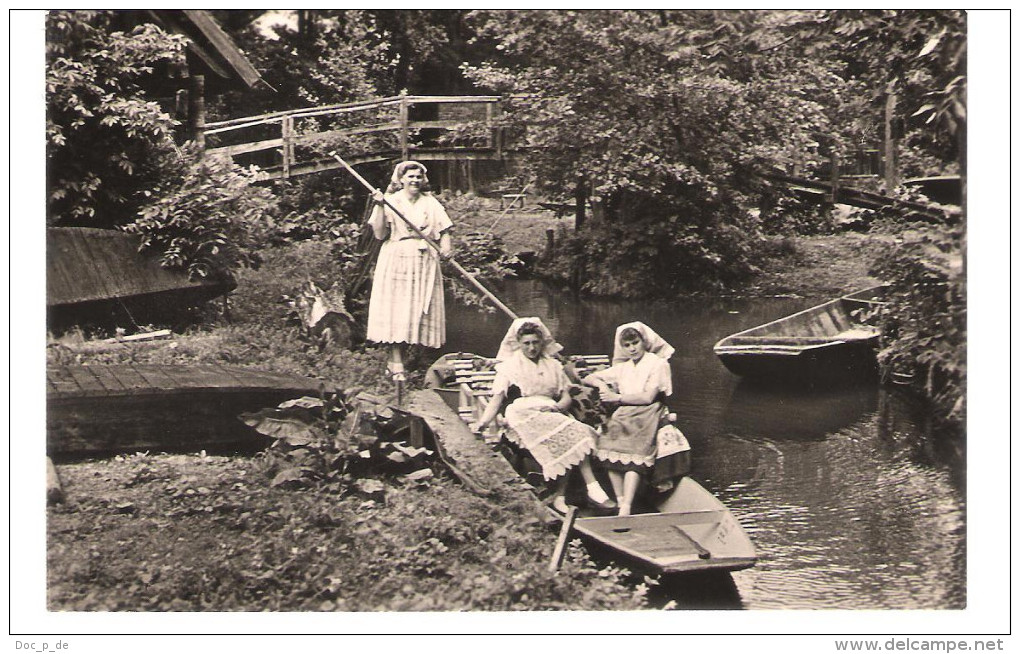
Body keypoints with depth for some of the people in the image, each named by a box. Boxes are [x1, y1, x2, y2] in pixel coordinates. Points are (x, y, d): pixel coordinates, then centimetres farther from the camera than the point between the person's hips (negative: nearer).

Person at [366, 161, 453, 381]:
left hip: (425, 262, 3)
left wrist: (445, 246, -12)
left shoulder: (431, 203, 12)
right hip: (397, 261, -3)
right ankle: (396, 365, -8)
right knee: (396, 311, -8)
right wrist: (380, 207, -14)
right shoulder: (390, 201, 2)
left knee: (422, 310, 1)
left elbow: (444, 230, 8)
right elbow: (380, 234, -5)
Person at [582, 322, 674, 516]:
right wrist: (601, 384, 5)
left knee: (634, 451, -30)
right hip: (623, 414, 5)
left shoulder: (658, 364, 6)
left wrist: (617, 397, -3)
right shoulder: (622, 368, 23)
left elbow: (647, 397, -6)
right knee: (609, 443, -25)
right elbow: (587, 379, 27)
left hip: (647, 413, -5)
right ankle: (620, 501, -23)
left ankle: (626, 507, -37)